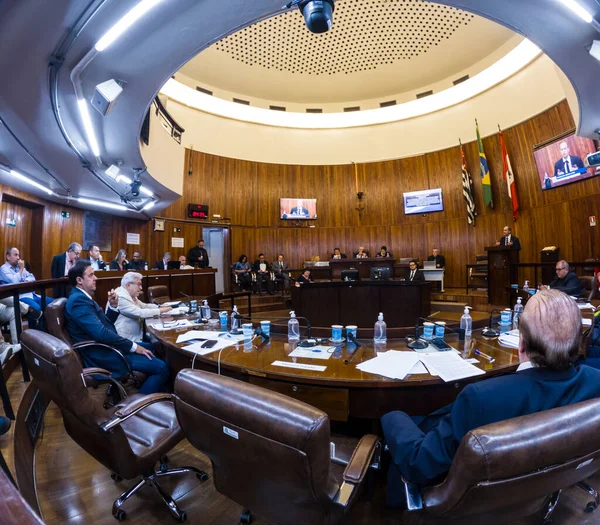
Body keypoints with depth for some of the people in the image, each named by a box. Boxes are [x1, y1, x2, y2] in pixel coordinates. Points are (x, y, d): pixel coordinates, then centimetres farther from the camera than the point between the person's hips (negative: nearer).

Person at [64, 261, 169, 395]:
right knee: (161, 368, -19)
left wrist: (113, 306, 2)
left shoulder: (82, 297, 15)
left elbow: (106, 323, 19)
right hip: (103, 355, -11)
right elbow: (101, 333, -28)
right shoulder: (78, 300, -18)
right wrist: (133, 346, -22)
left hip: (105, 347, 11)